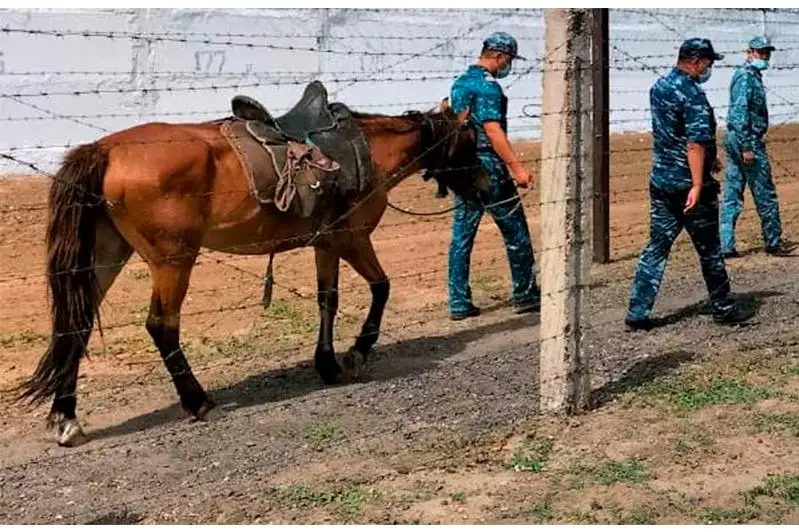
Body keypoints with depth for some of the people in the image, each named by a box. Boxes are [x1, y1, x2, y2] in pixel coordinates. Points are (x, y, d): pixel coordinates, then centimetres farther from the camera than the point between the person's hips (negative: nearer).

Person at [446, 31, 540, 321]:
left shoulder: (459, 83, 15)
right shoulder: (488, 85, -13)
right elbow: (492, 129, -21)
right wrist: (516, 166, -24)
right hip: (487, 166, -9)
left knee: (461, 236, 7)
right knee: (515, 233, 4)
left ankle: (459, 303, 7)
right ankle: (525, 295, 12)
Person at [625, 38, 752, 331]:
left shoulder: (658, 87, 10)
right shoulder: (692, 94, -17)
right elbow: (695, 143, -25)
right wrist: (698, 185, -26)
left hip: (660, 182, 7)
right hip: (688, 183, -7)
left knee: (656, 247, 8)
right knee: (709, 249, 8)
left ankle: (637, 312, 3)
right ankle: (723, 308, 21)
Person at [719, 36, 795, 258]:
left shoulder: (752, 75, 17)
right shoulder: (746, 76, -14)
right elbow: (740, 113, -21)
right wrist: (747, 147, -24)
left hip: (733, 140, 10)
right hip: (746, 140, -10)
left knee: (731, 196, 6)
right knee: (765, 195, 1)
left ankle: (725, 246, 6)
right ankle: (774, 243, 10)